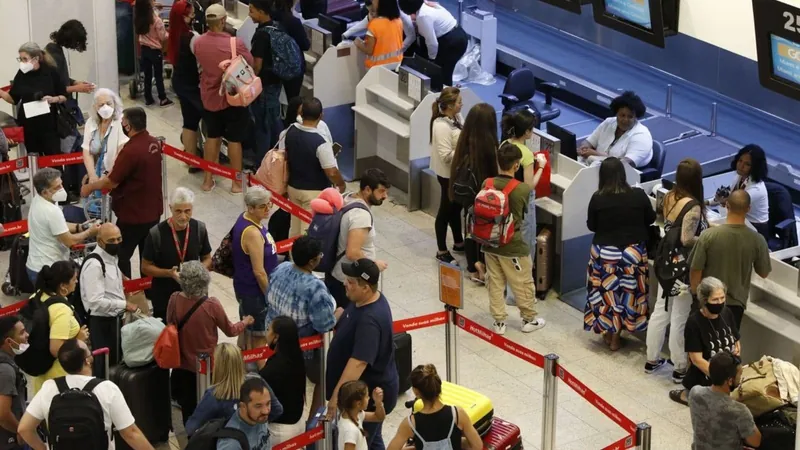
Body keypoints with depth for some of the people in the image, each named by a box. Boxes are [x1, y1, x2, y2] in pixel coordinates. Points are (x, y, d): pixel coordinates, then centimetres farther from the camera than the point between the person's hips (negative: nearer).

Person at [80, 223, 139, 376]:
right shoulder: (94, 264, -21)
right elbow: (96, 301, -27)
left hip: (113, 319, 10)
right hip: (101, 323, -10)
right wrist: (124, 305, -22)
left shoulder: (111, 258, 10)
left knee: (115, 363, 18)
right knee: (104, 367, -5)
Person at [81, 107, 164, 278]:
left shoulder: (131, 150, -27)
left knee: (121, 256, 8)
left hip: (133, 214, -8)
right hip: (153, 211, 8)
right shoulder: (154, 143, -1)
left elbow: (112, 181, -19)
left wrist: (89, 187, -2)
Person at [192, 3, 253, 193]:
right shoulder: (235, 44, -24)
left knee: (212, 136, 20)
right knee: (234, 139, 8)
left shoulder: (198, 42, -9)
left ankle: (208, 180, 26)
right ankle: (236, 182, 15)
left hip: (209, 97, 4)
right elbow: (251, 65, -10)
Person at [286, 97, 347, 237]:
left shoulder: (290, 132, -7)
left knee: (295, 228, 20)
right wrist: (342, 184, -4)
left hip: (293, 187, 6)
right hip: (315, 192, -6)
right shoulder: (321, 142, -27)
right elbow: (331, 172, -23)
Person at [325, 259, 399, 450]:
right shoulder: (363, 301, -2)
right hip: (363, 389, 10)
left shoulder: (370, 320, -33)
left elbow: (358, 362, -38)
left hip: (370, 393, -10)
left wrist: (337, 395, -39)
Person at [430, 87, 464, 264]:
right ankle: (442, 251, 17)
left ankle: (458, 243, 38)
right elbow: (446, 155, -27)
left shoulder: (456, 117, 1)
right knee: (446, 210, 4)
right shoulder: (442, 126, -27)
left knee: (456, 207, 22)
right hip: (448, 173, -9)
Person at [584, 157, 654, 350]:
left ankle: (608, 332, 25)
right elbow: (651, 219, 5)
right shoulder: (638, 195, -11)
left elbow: (591, 226, 0)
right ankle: (615, 337, 21)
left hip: (604, 253, -1)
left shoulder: (597, 199, -13)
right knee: (626, 293, 14)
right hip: (633, 252, 1)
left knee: (606, 293, 15)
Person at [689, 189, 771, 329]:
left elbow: (696, 270, -11)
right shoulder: (757, 240, -14)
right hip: (736, 302, 1)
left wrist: (696, 295, 5)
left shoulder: (708, 236, -18)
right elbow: (764, 273, 0)